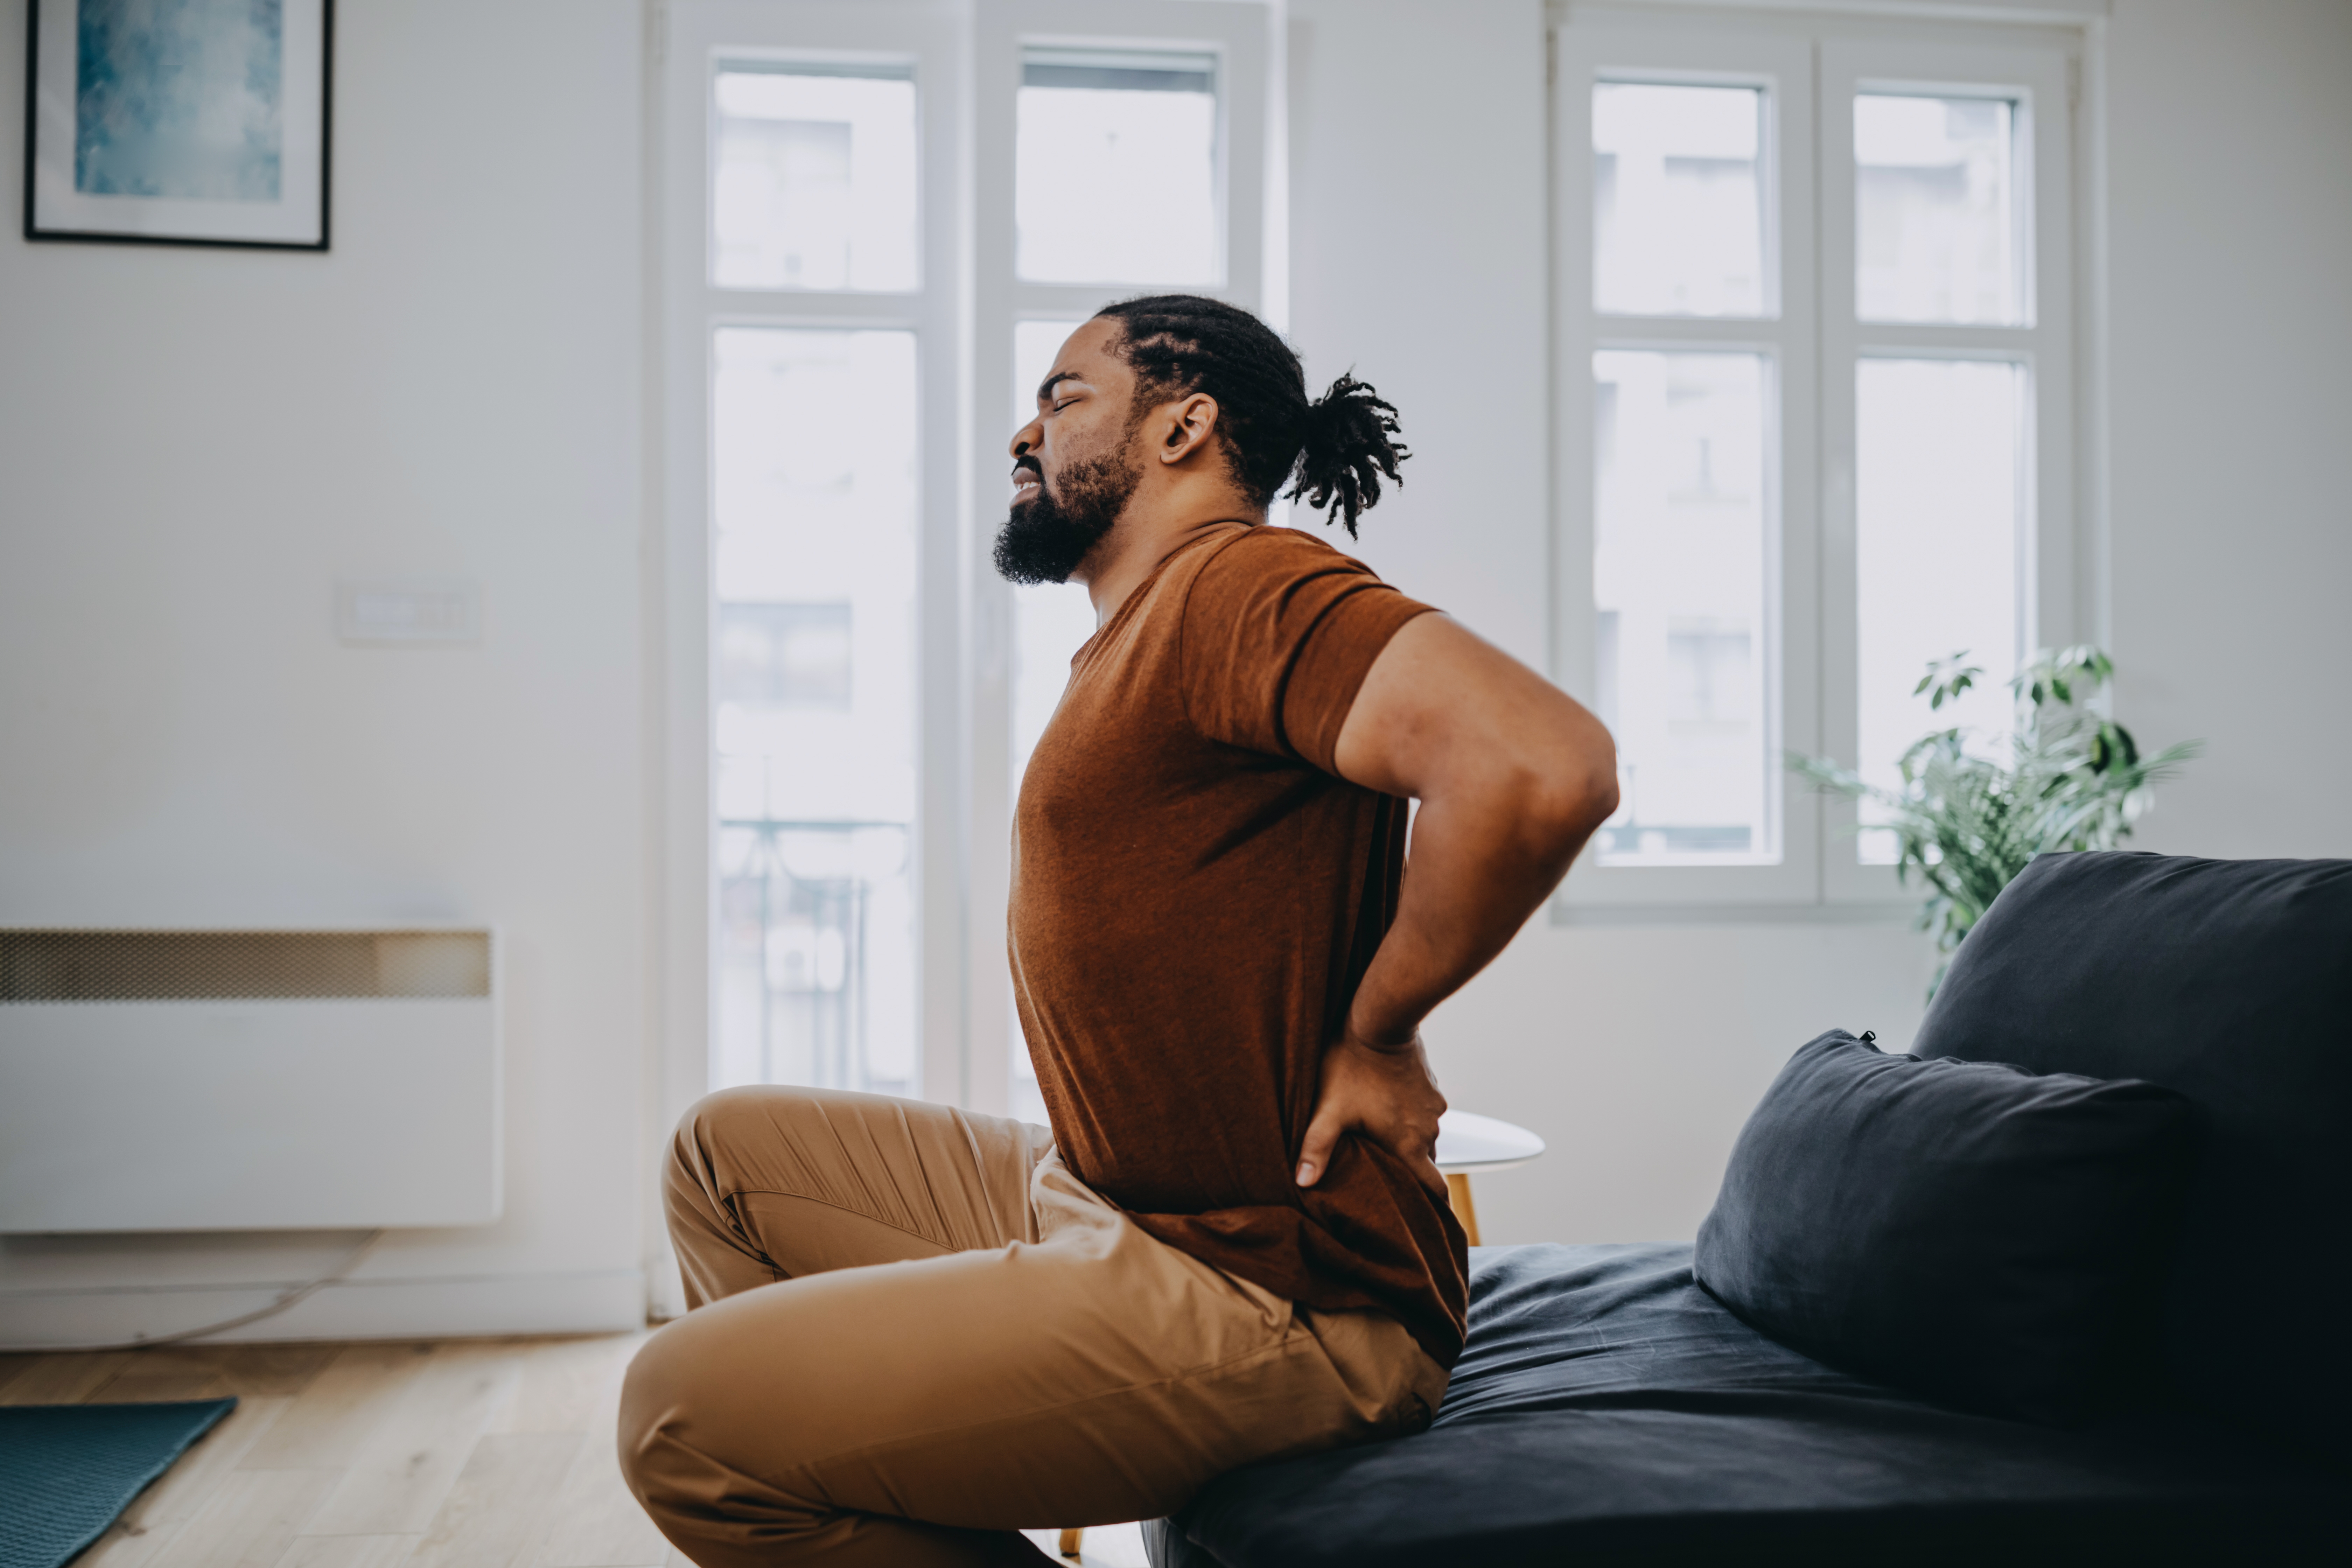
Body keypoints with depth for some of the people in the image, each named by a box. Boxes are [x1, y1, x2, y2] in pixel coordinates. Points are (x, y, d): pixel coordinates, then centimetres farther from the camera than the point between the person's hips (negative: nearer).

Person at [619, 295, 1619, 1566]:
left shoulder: (1238, 582, -16)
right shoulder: (1139, 640, 17)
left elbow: (1544, 765, -32)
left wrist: (1376, 1037, -18)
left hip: (1266, 1302, -10)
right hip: (1101, 1204, 10)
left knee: (685, 1412, -16)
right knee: (728, 1151, 18)